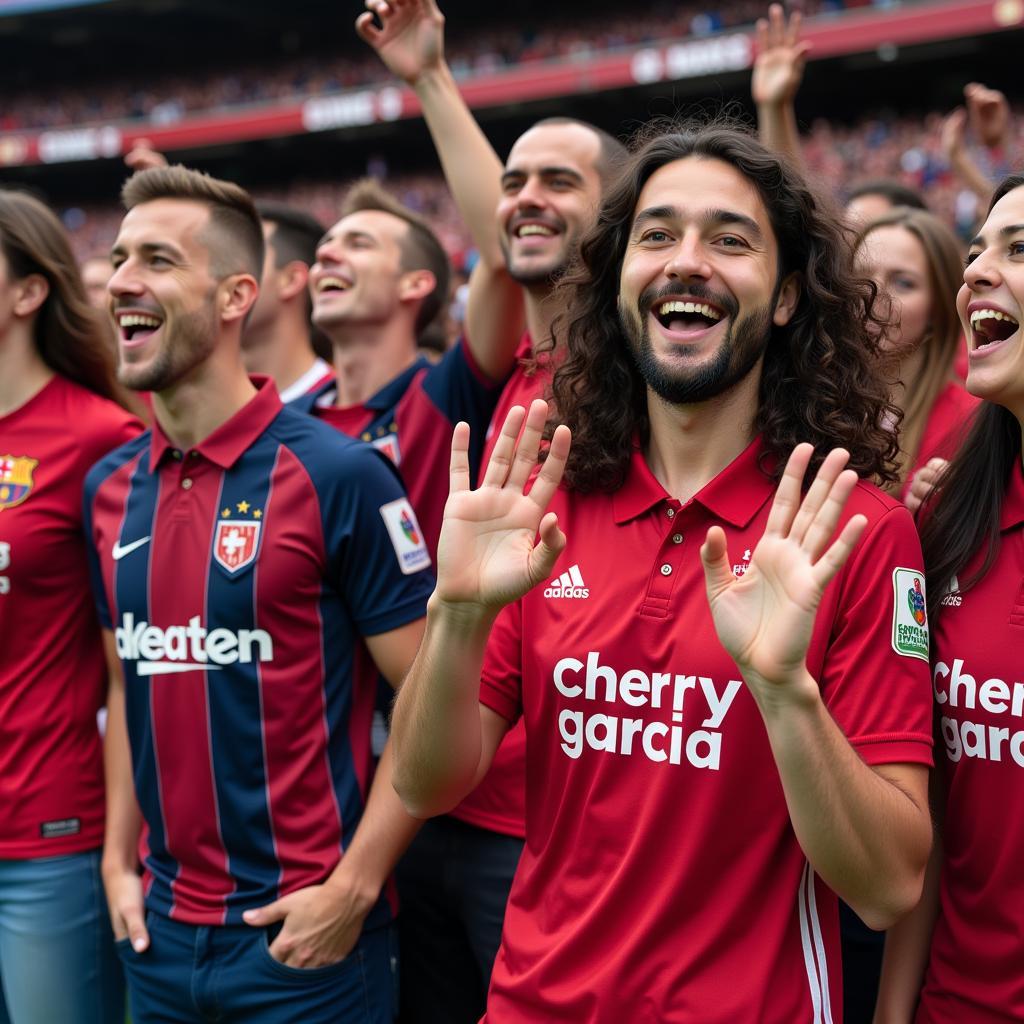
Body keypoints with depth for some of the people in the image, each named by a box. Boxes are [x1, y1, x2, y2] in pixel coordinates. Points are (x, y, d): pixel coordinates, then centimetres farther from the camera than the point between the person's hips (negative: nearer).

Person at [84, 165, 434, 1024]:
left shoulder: (338, 476, -14)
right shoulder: (109, 488, 4)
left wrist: (353, 890, -14)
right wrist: (119, 859, 9)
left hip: (302, 932, -5)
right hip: (160, 929, 6)